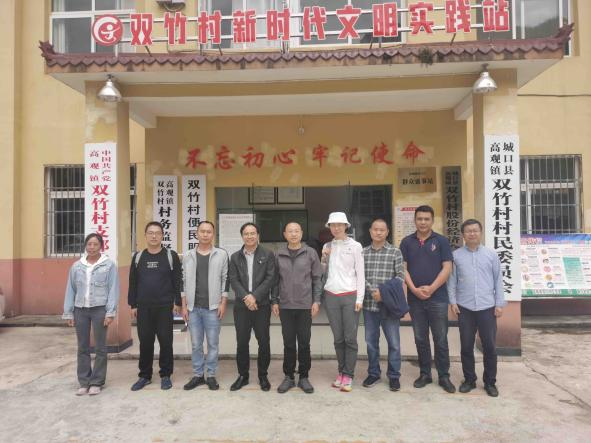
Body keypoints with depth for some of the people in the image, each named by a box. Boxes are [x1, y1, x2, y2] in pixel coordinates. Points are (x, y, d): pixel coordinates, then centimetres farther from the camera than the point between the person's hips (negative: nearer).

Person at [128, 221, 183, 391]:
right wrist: (133, 305, 7)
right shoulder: (138, 257, 7)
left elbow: (178, 281, -1)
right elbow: (133, 283, 10)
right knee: (145, 342, 9)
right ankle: (145, 375, 23)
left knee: (165, 341, 4)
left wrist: (178, 302, -4)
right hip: (143, 307, 3)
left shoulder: (171, 256, -1)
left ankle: (166, 375, 18)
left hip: (165, 307, -2)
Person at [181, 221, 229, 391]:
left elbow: (225, 280, -1)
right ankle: (198, 375, 23)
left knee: (213, 343, 6)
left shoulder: (221, 254, -1)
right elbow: (184, 282, 9)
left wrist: (223, 303, -6)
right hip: (193, 307, 3)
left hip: (212, 307, -2)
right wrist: (184, 306, 4)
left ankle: (211, 376, 18)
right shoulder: (188, 256, 7)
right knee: (196, 344, 10)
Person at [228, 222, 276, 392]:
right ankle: (243, 375, 22)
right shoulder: (235, 257, 9)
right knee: (242, 342, 7)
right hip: (241, 306, 2)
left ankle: (263, 375, 20)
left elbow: (270, 278, -6)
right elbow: (233, 280, 0)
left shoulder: (268, 255, 2)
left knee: (264, 341, 4)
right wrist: (245, 297, -14)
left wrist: (254, 296, -14)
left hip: (262, 305, -2)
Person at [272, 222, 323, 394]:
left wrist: (316, 301, -4)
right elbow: (275, 279, 8)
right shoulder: (279, 255, 5)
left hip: (305, 305, -1)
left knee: (304, 343, 7)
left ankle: (304, 377, 20)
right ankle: (289, 377, 21)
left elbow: (317, 278, 2)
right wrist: (274, 301, 3)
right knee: (288, 344, 9)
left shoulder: (311, 253, 1)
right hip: (285, 306, 1)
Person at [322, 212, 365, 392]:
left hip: (350, 296, -3)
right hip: (331, 296, 3)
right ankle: (342, 372, 21)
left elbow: (360, 273, -2)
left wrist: (360, 298, -8)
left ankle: (348, 375, 8)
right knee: (338, 338, 8)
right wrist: (324, 258, -3)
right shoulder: (327, 246, 9)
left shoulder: (355, 246, -1)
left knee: (350, 338, -2)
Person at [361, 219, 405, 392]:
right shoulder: (363, 252, 7)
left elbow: (400, 276, -4)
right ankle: (373, 373, 27)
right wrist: (373, 290, -13)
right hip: (369, 303, 2)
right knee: (371, 341, 11)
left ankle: (394, 376, 19)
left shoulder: (395, 252, 1)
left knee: (394, 342, 4)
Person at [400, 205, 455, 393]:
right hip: (415, 298, 2)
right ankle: (425, 373, 24)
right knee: (420, 339, 11)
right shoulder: (407, 242, 6)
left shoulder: (441, 241, 1)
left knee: (441, 339, 5)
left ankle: (444, 376, 17)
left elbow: (447, 268, -4)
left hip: (438, 298, -2)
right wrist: (414, 289, -10)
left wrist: (431, 288, -13)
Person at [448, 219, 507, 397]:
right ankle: (469, 379, 23)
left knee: (490, 347, 6)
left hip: (487, 307, 0)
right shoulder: (456, 255, 3)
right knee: (466, 346, 8)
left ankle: (490, 382, 21)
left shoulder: (491, 254, 4)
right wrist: (453, 301, -2)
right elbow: (452, 280, 5)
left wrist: (499, 303, 1)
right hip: (464, 308, 0)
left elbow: (498, 280, 5)